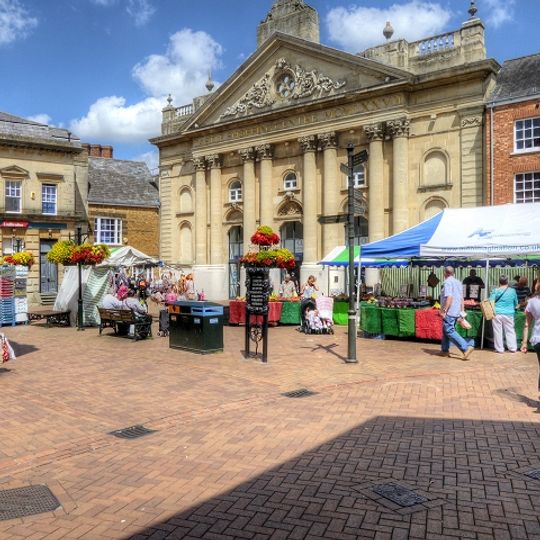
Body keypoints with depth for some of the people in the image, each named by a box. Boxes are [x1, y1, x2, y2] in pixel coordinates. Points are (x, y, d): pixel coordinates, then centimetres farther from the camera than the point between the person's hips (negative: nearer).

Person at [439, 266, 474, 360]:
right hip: (457, 312, 9)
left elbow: (449, 297, -23)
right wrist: (461, 310, 20)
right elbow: (461, 298, 16)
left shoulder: (447, 282, -13)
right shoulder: (458, 282, 15)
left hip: (449, 312, -9)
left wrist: (444, 311, -21)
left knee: (450, 331, -11)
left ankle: (466, 347, -20)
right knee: (446, 330, 17)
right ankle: (445, 350, 19)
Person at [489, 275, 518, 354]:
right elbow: (516, 303, 16)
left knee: (498, 332, 4)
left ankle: (499, 349, 7)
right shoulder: (512, 291, 3)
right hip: (509, 314, 2)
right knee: (510, 331, 11)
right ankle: (513, 348, 14)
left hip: (497, 314, -2)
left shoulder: (495, 291, -4)